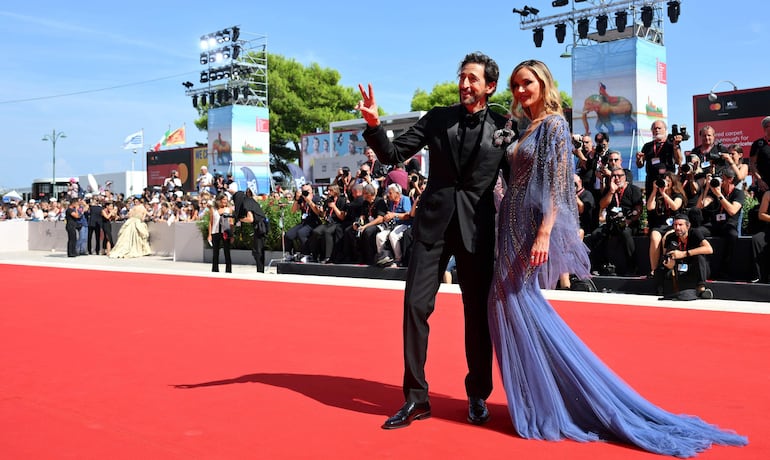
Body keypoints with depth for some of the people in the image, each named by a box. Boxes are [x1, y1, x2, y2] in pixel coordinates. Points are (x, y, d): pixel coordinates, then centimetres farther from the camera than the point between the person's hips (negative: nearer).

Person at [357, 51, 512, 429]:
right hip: (433, 223, 1)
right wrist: (374, 124, -14)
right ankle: (416, 398, 7)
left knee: (477, 312, 7)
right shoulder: (437, 118, 6)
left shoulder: (503, 128, 2)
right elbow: (393, 154, 3)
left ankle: (478, 395, 24)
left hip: (478, 227, -1)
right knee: (415, 305, -3)